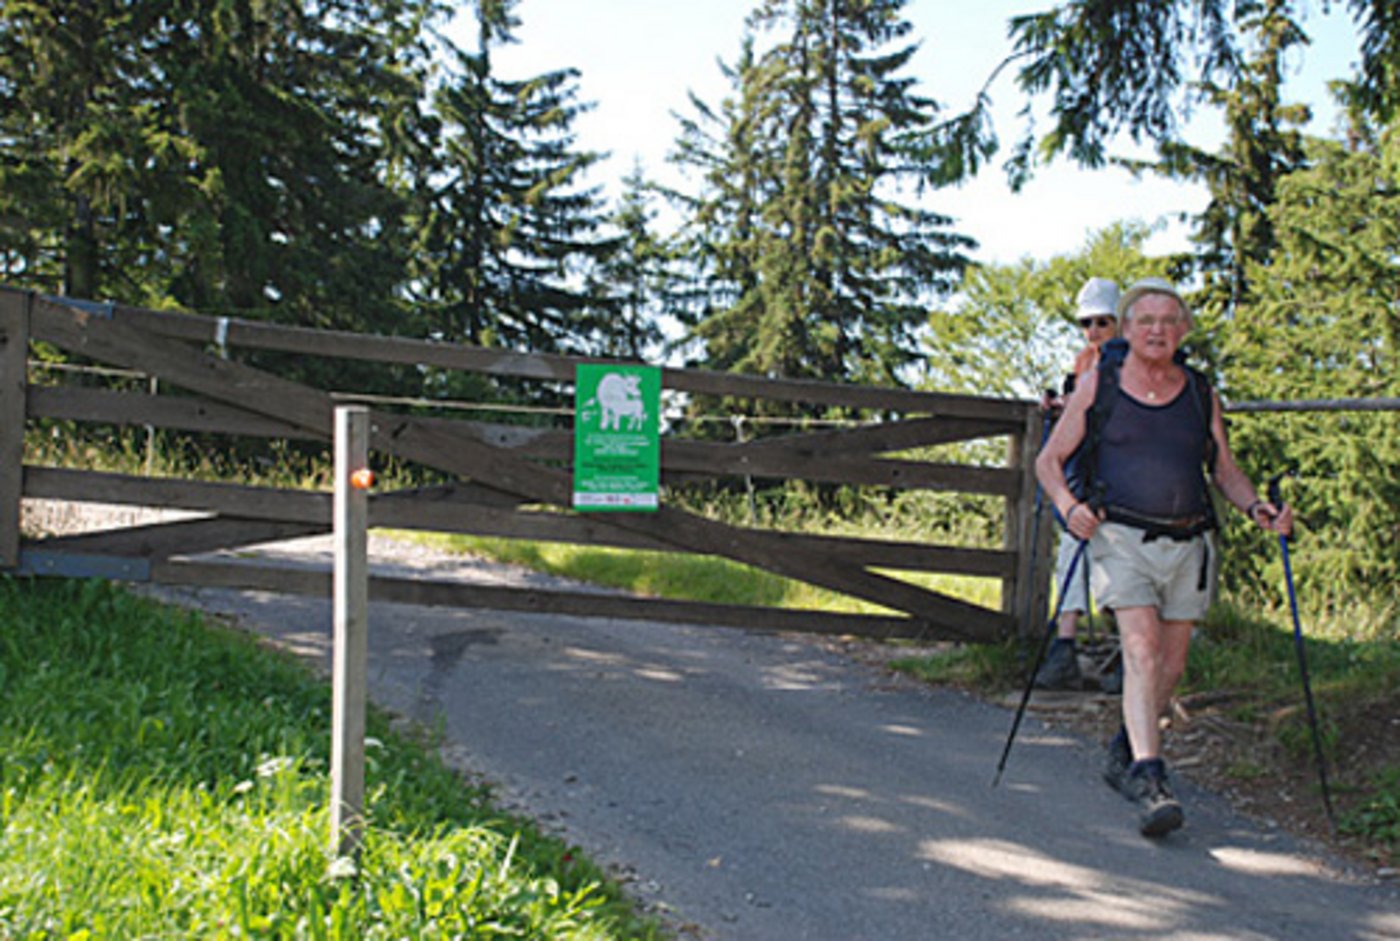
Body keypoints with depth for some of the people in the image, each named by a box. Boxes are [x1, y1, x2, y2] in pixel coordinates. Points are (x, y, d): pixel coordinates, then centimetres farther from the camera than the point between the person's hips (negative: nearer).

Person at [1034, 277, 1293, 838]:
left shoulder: (1200, 393, 12)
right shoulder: (1098, 386, 4)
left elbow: (1225, 471, 19)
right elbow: (1049, 461, 8)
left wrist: (1256, 508, -1)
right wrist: (1069, 505, -12)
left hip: (1187, 543, 4)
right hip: (1122, 538, -4)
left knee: (1170, 665, 9)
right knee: (1141, 648, -19)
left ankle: (1124, 755, 32)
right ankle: (1149, 781, -26)